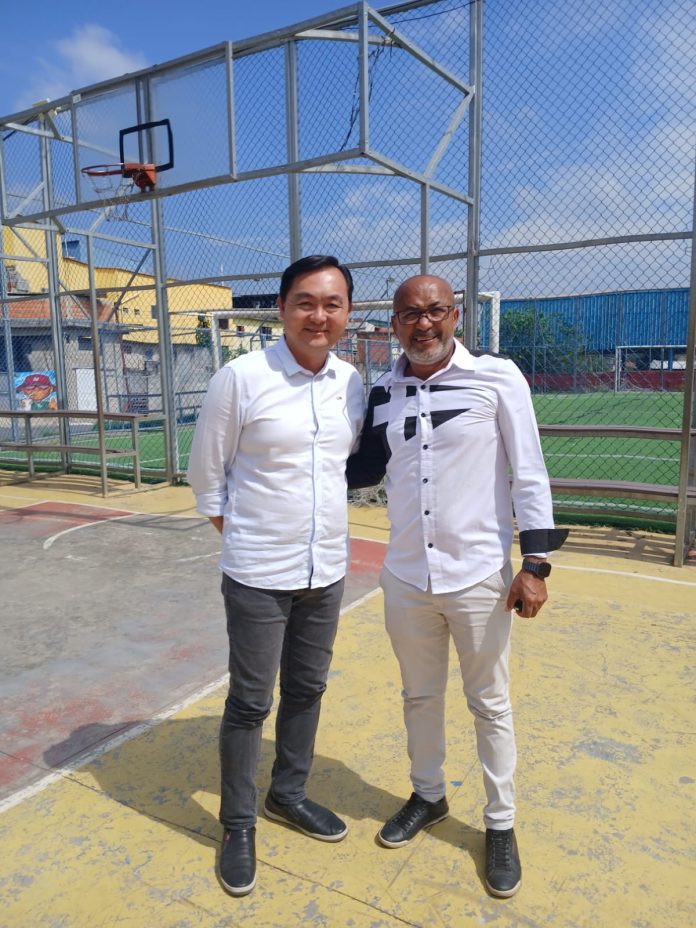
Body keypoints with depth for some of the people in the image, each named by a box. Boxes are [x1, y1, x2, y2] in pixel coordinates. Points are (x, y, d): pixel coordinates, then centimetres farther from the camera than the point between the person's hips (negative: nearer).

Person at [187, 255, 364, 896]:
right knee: (250, 702, 8)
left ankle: (289, 793, 43)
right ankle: (238, 825, 31)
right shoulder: (241, 377, -13)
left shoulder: (353, 382, 1)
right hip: (259, 576, -5)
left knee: (307, 690, 19)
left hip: (326, 571, 5)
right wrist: (240, 534, 1)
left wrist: (324, 528, 11)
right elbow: (206, 474, -4)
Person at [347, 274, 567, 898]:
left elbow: (529, 474, -7)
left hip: (479, 578, -3)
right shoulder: (382, 394, 2)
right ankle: (428, 796, 44)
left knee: (490, 704, 13)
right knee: (420, 696, 20)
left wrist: (536, 562, -10)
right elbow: (365, 469, 13)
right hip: (406, 578, 4)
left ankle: (501, 824, 35)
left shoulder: (498, 378, -9)